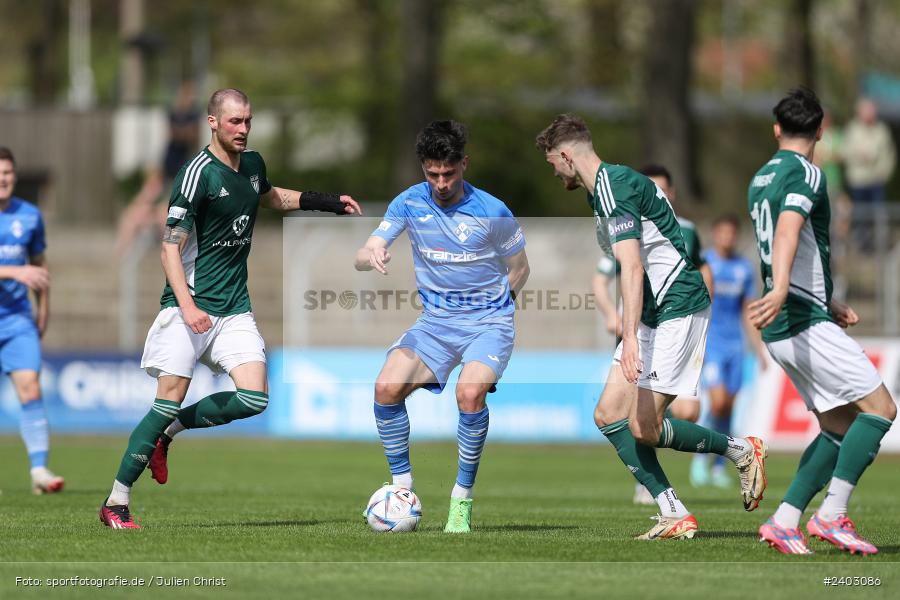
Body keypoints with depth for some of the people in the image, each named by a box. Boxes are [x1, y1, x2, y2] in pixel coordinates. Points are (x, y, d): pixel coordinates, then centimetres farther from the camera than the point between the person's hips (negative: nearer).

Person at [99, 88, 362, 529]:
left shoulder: (253, 165, 10)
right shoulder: (200, 173, -13)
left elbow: (270, 197, 36)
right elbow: (170, 246, -15)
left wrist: (328, 202, 31)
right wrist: (187, 306, -26)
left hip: (234, 309, 7)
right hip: (190, 305, -7)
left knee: (254, 398, -9)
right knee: (169, 400, -12)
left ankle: (168, 432, 12)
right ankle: (116, 504, -5)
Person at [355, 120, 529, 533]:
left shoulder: (493, 212, -9)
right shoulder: (410, 203, -3)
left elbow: (519, 270, 7)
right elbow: (361, 258, -9)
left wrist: (490, 305, -3)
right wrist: (372, 255, -32)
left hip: (488, 322, -3)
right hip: (434, 323, 3)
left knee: (469, 393, -30)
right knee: (387, 388, -19)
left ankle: (462, 499, -15)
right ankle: (402, 488, -1)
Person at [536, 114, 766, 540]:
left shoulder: (614, 188, -18)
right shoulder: (604, 188, 15)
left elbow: (633, 269, -28)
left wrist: (630, 338, -35)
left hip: (678, 308, -11)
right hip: (652, 314, 11)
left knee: (643, 427, -13)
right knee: (608, 415, 2)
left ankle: (741, 452, 7)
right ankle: (674, 515, 0)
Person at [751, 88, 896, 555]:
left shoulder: (760, 180, 19)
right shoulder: (806, 174, -10)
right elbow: (788, 230, -30)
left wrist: (830, 306, 32)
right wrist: (779, 292, -45)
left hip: (781, 327, 9)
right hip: (806, 323, -9)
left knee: (840, 427, 11)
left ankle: (784, 521, 3)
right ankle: (832, 516, -12)